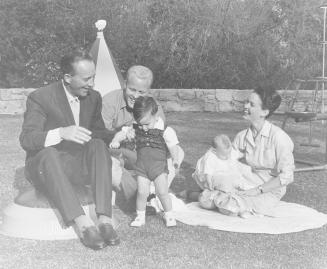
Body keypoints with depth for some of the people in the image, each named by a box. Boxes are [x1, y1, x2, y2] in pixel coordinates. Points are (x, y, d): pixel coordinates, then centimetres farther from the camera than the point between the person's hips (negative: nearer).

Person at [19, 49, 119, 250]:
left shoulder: (93, 98, 6)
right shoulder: (40, 98, -12)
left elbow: (99, 132, 12)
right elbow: (27, 140, -21)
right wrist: (61, 133, -39)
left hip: (79, 164, 4)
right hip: (44, 166, -4)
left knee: (98, 145, -27)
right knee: (48, 154, -38)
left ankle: (105, 219, -36)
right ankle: (83, 223, -46)